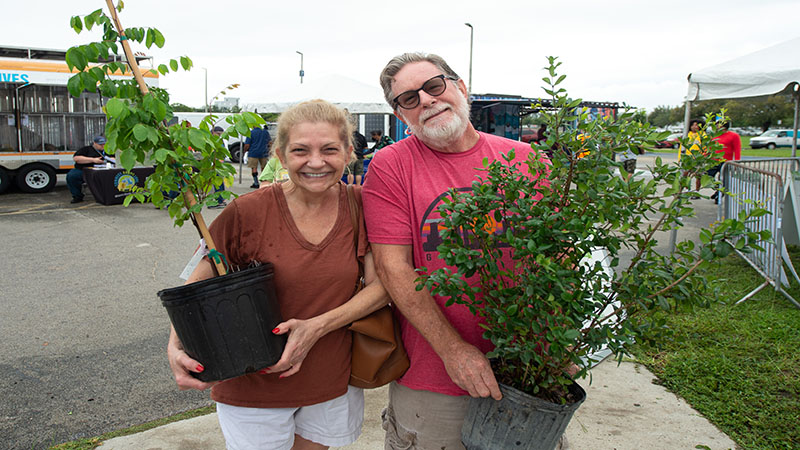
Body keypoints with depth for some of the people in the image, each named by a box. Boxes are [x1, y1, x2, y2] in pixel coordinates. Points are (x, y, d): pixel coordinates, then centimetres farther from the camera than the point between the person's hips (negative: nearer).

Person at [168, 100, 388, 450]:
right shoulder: (247, 212, -16)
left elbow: (382, 285, -9)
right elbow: (197, 287, -9)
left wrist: (319, 326, -22)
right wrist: (176, 348, -25)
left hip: (332, 379, 3)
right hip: (252, 384, -2)